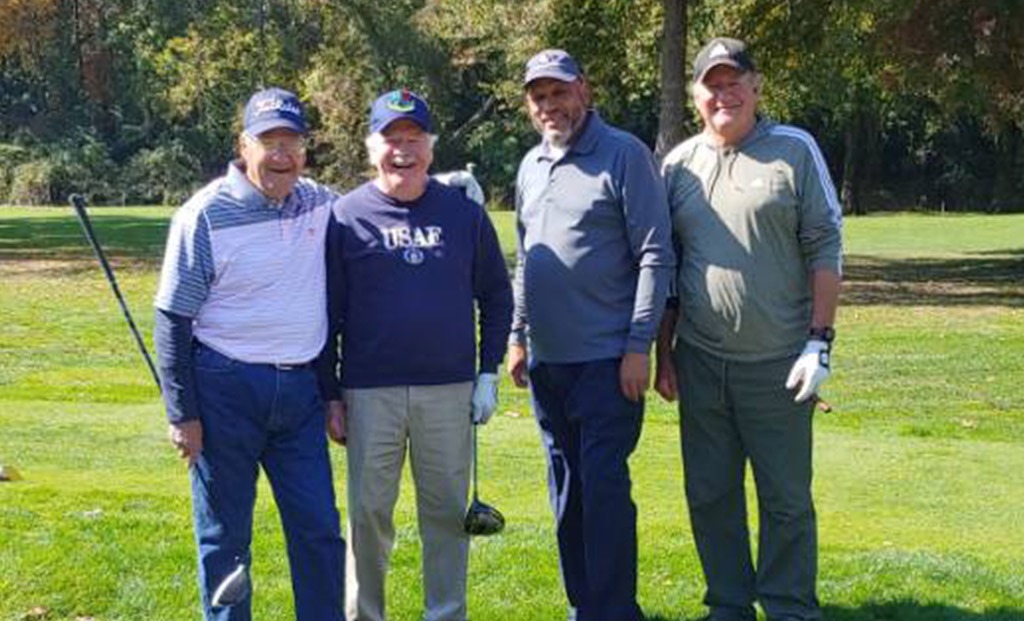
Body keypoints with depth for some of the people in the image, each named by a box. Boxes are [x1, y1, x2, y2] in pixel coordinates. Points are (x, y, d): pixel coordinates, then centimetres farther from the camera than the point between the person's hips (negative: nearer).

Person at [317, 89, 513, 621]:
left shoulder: (464, 213, 5)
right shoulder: (345, 216, 1)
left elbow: (496, 297, 11)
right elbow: (328, 311, 3)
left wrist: (489, 373, 4)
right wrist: (331, 395, 0)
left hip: (450, 391, 1)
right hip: (370, 393, -1)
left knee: (447, 512, 7)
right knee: (369, 513, 5)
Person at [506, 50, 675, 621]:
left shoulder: (625, 155, -7)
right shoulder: (531, 166, 13)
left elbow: (656, 256, -11)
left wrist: (639, 345, -15)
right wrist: (518, 336, 15)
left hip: (607, 359, -7)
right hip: (546, 360, 7)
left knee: (604, 486, -6)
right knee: (566, 488, 12)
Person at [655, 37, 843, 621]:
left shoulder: (795, 149, -1)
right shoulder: (679, 163, 8)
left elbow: (825, 248, -3)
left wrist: (820, 343, -10)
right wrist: (664, 353, 10)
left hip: (778, 364, -3)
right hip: (700, 363, 4)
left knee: (787, 500, 4)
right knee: (711, 497, 12)